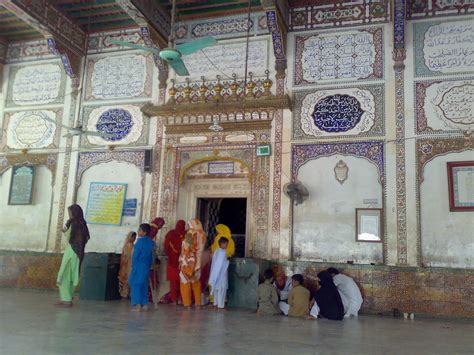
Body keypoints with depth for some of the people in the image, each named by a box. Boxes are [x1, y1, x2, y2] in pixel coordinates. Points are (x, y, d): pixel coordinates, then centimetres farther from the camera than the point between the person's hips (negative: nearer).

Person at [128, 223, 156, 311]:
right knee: (144, 284, 12)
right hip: (147, 266, 7)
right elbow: (152, 255, 11)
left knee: (135, 284, -1)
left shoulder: (140, 241, -13)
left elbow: (135, 254, -11)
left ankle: (137, 304, -4)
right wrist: (149, 265, 15)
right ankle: (144, 304, 12)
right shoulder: (151, 242, 8)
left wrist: (133, 265, -3)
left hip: (139, 265, -7)